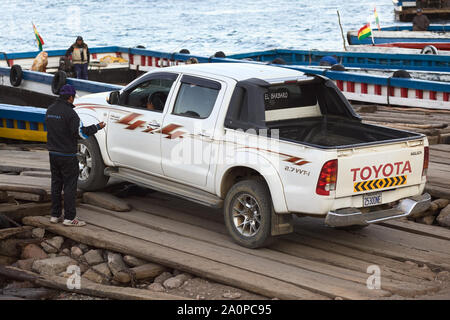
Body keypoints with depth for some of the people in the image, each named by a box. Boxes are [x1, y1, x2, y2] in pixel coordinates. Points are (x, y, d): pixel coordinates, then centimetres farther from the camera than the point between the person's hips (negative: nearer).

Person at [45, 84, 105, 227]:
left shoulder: (50, 109, 7)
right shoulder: (69, 112, -18)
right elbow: (80, 132, -19)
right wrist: (97, 127, -8)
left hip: (53, 153, 8)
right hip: (67, 155, -8)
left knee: (56, 184, 14)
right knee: (70, 185, -1)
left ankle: (55, 215, 19)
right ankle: (69, 218, 0)